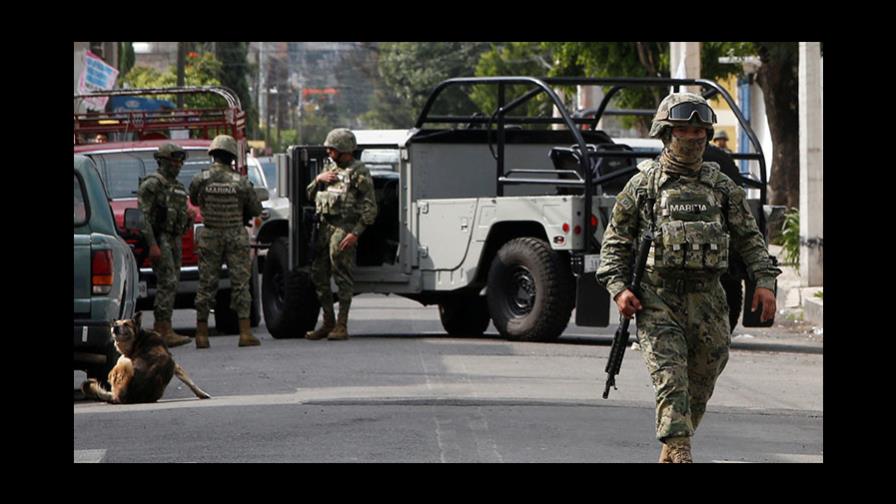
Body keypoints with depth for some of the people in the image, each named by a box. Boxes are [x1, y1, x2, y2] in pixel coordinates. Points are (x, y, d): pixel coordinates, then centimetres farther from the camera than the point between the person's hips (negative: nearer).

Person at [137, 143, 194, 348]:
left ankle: (159, 331, 9)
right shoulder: (151, 184, -7)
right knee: (168, 283, -16)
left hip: (175, 240, 9)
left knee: (170, 285, 6)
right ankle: (164, 329, -19)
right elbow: (143, 215, -15)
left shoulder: (179, 188, 19)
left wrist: (189, 217, 2)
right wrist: (152, 245, -22)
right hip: (159, 239, -9)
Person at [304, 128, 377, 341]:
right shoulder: (330, 168, 18)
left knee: (342, 276, -8)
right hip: (325, 225, 8)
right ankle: (328, 322, 15)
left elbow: (370, 208, -9)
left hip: (344, 227, -8)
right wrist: (318, 180, 3)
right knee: (318, 275, 7)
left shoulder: (359, 172, -5)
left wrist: (356, 233, -18)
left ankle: (342, 326, -6)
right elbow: (310, 195, 24)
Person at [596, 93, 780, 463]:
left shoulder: (722, 186, 10)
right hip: (657, 300, -3)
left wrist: (764, 282, 1)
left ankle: (670, 452, 26)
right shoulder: (643, 185, 2)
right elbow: (614, 243, 5)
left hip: (706, 302, 3)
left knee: (700, 387, 9)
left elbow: (749, 238, 13)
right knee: (671, 381, -15)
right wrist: (618, 289, -7)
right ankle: (679, 454, -21)